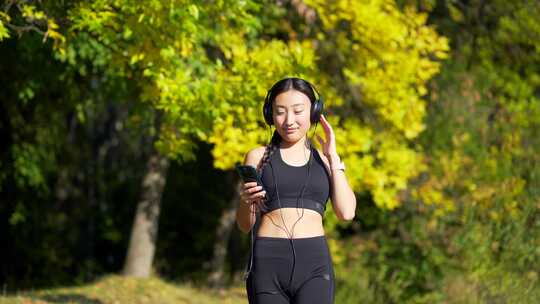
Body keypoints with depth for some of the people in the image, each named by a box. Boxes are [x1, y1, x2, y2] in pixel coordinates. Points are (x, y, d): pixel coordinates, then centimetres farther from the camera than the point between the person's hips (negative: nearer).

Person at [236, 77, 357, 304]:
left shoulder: (324, 161, 17)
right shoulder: (258, 157, 13)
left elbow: (346, 213, 2)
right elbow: (245, 225, 13)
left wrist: (333, 157, 7)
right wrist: (246, 203, -9)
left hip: (314, 262, 0)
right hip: (268, 262, 0)